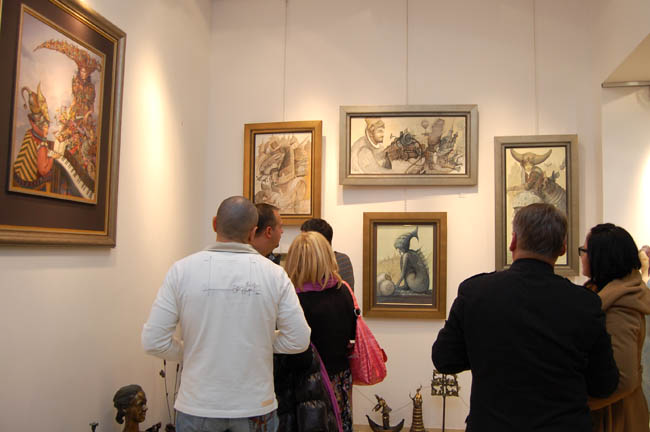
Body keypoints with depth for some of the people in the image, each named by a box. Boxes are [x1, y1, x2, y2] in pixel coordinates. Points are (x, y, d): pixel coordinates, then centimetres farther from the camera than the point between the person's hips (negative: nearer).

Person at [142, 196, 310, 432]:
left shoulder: (182, 270, -10)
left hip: (197, 407, 0)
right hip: (256, 407, 0)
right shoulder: (274, 273, -9)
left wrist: (188, 353, 7)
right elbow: (298, 341, -7)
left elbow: (153, 341, -10)